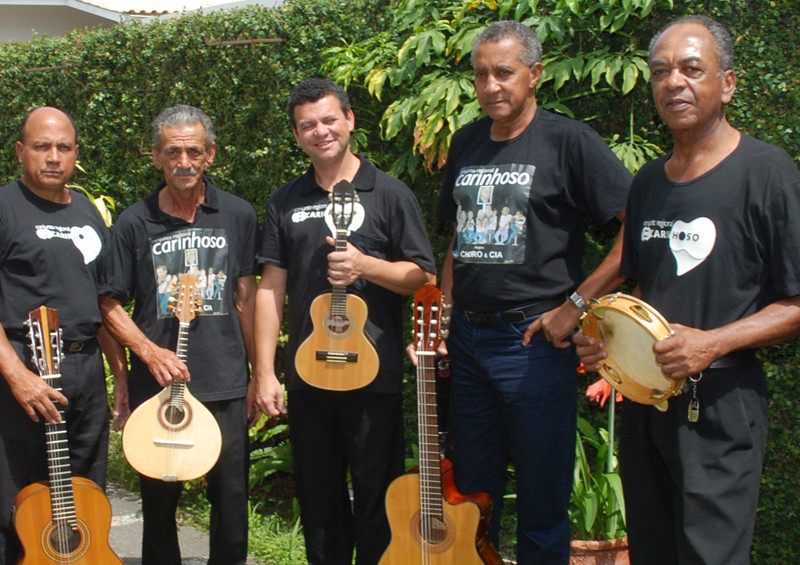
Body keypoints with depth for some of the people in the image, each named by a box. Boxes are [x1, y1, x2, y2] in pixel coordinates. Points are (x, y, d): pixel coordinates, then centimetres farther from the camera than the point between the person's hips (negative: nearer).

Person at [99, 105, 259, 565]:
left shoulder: (238, 216, 4)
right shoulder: (135, 223, 1)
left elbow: (246, 298, 7)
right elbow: (112, 305, 4)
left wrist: (258, 375, 5)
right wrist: (150, 353, -11)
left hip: (225, 387, 0)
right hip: (156, 385, 0)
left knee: (231, 503, 5)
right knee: (159, 502, 9)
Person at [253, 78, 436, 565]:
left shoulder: (389, 194, 0)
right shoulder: (285, 202, 10)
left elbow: (424, 278, -1)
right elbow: (271, 288, 8)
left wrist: (364, 265, -18)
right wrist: (265, 372, 2)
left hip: (375, 374, -3)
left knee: (377, 501, 2)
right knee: (318, 503, 12)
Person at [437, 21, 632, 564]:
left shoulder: (568, 141, -9)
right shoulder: (466, 143, 12)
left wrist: (575, 305, -16)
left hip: (533, 341, -6)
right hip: (467, 339, 6)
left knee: (542, 499, 4)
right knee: (472, 491, 16)